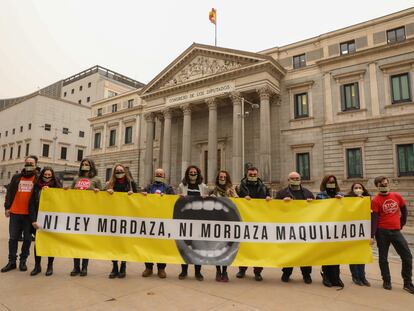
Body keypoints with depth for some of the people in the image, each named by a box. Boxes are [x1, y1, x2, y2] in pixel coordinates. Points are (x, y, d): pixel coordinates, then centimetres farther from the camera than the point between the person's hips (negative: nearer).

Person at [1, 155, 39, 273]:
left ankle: (23, 261, 18)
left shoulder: (38, 179, 1)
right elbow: (9, 192, 11)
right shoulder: (16, 177, 9)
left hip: (29, 213, -2)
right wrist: (7, 207, 5)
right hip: (15, 212, 3)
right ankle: (12, 261, 18)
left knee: (27, 238, 6)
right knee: (13, 238, 8)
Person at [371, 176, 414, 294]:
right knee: (383, 258, 6)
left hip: (396, 231, 4)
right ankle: (386, 281, 21)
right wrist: (372, 236, -14)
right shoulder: (376, 201, -8)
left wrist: (401, 224, 14)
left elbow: (404, 211, 17)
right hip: (382, 232, -4)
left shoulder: (397, 196, 4)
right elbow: (374, 219, -11)